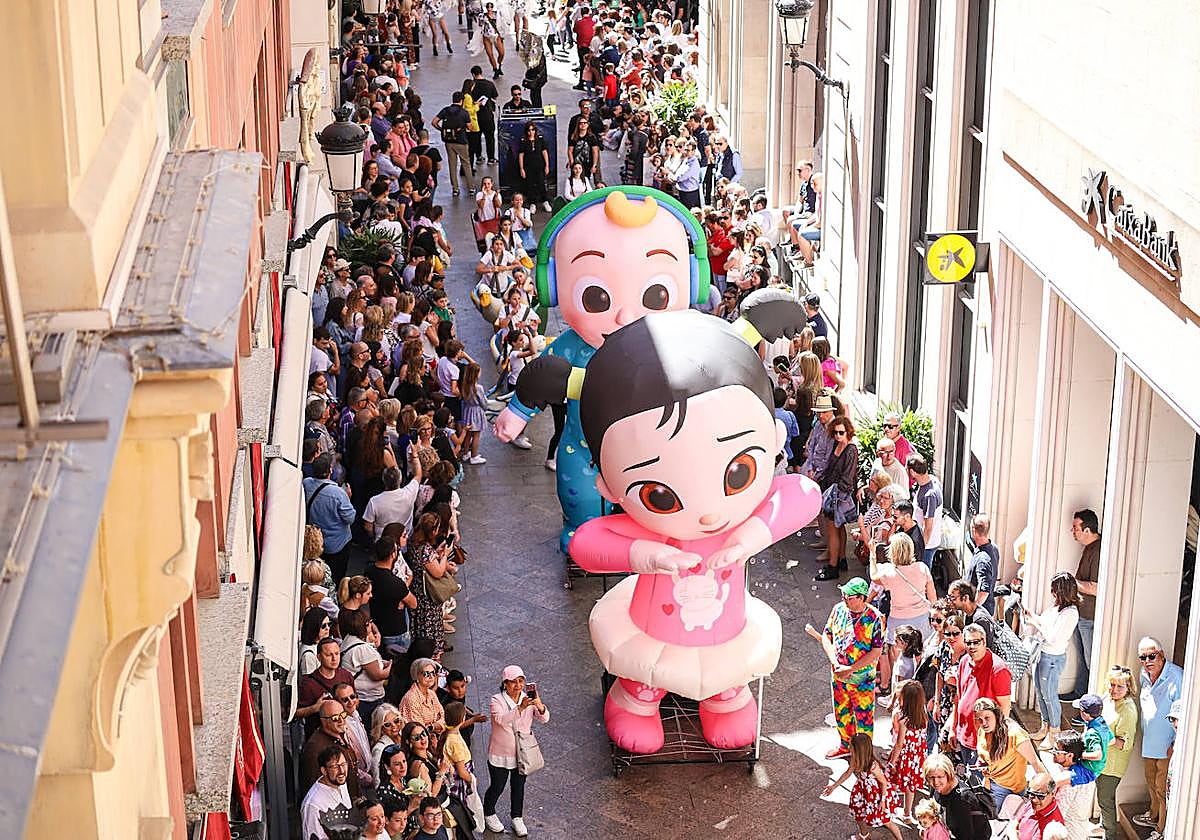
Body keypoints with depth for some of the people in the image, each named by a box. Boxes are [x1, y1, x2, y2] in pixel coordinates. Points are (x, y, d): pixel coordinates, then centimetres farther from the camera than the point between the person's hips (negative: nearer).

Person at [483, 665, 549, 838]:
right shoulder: (497, 700, -18)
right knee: (497, 787, 13)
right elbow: (501, 719, -37)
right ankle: (489, 814, 38)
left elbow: (544, 719, -18)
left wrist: (539, 705, -39)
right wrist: (520, 708, -51)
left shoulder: (528, 698, -7)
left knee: (519, 787, 17)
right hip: (500, 754, -3)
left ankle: (517, 819, 35)